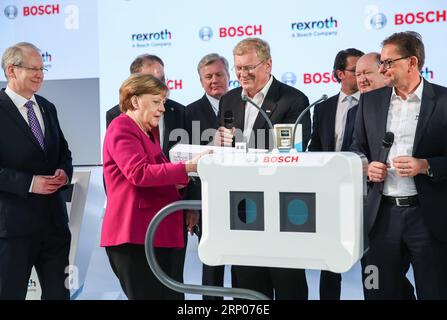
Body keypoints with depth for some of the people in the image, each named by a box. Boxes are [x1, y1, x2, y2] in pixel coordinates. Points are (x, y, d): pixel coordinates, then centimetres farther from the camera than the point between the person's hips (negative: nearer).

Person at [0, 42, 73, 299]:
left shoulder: (47, 107, 13)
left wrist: (65, 171, 0)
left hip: (54, 217, 7)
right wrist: (29, 183, -21)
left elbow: (63, 150, 21)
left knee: (59, 292, 12)